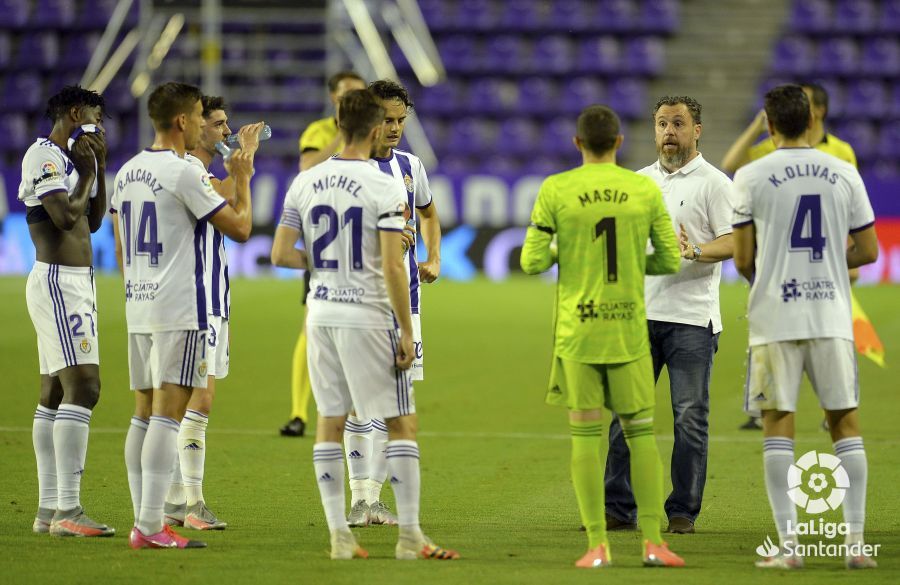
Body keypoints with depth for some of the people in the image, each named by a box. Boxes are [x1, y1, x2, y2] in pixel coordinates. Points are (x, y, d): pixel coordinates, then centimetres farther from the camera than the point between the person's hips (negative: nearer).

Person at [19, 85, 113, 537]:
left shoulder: (66, 158, 17)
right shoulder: (43, 156, -11)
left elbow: (93, 221, 20)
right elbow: (66, 216, -20)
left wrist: (99, 170, 12)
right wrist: (87, 171, -7)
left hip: (75, 284, 11)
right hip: (59, 282, -11)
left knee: (54, 394, 10)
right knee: (82, 387, -18)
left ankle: (49, 508, 13)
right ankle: (68, 509, -21)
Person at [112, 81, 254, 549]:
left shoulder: (127, 173, 13)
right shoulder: (184, 174, -12)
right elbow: (240, 229, -8)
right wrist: (242, 181, 7)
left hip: (138, 309, 8)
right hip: (180, 310, -8)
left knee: (144, 414, 10)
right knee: (168, 414, -10)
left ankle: (142, 522, 10)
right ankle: (152, 526, -14)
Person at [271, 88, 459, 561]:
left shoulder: (304, 184, 3)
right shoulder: (385, 189, -12)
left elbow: (280, 255, 3)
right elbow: (392, 267, -16)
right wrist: (406, 333, -10)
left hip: (321, 313, 5)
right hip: (367, 316, -5)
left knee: (330, 423, 11)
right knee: (402, 424, 3)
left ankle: (339, 535, 10)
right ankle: (410, 535, 2)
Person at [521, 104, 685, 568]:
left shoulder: (556, 190, -4)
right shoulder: (645, 190, 0)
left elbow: (532, 262, -4)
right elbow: (670, 261, 5)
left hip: (576, 332, -1)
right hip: (630, 331, 1)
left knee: (585, 434, 2)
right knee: (640, 432, 7)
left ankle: (598, 545, -1)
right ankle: (652, 540, 1)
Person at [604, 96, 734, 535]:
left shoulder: (713, 183, -1)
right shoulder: (638, 181, 16)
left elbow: (733, 242, -10)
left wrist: (695, 251, -27)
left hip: (692, 318, -5)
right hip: (640, 313, 5)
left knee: (690, 417, -3)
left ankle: (683, 511, 3)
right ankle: (618, 507, 7)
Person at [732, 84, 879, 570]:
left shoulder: (751, 177, -4)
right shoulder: (844, 174, 4)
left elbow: (742, 261, -1)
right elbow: (868, 251, 7)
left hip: (775, 317, -2)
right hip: (832, 317, 2)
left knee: (778, 425, 2)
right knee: (845, 422, 9)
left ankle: (788, 544, -3)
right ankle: (855, 541, 4)